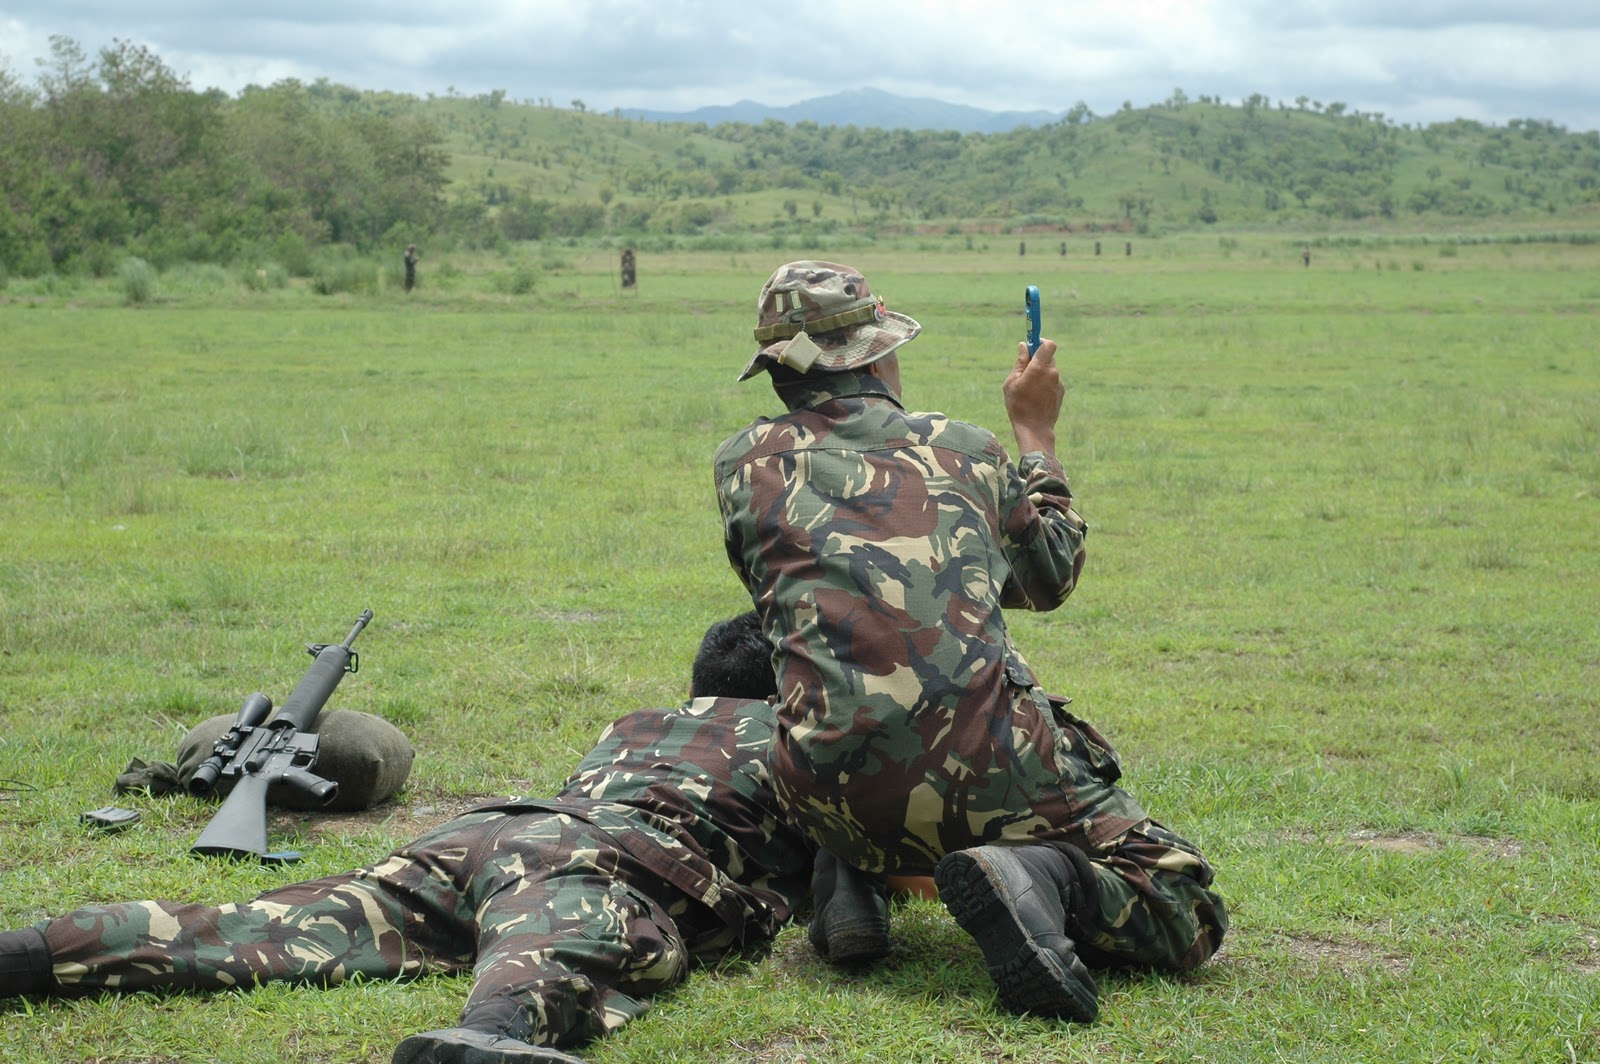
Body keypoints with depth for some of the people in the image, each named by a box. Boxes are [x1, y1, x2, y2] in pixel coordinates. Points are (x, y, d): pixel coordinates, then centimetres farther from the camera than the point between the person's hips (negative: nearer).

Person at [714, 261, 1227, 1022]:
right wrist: (1036, 432, 44)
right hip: (987, 763, -2)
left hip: (832, 786, 3)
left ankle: (849, 875, 11)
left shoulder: (745, 463, 14)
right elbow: (1051, 574, 32)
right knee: (1185, 917, 8)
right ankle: (1042, 874, -20)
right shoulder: (960, 446, 15)